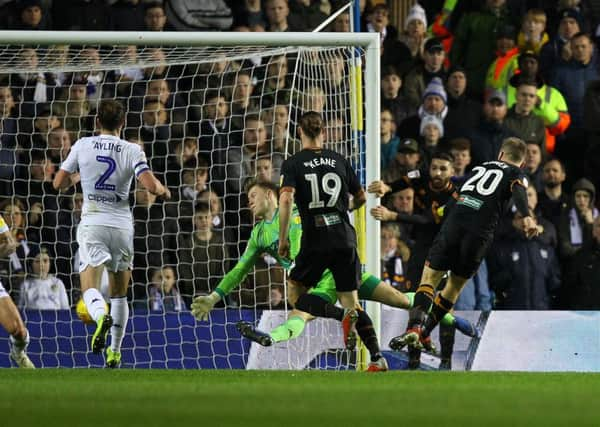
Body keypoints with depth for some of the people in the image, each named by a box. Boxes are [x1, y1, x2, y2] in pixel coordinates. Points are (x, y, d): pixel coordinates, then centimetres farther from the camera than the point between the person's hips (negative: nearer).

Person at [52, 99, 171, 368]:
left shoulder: (83, 146, 0)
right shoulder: (132, 151, -4)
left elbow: (58, 183, 4)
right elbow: (151, 186, -14)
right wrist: (164, 190, 9)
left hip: (92, 224, -1)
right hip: (122, 225, 1)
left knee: (90, 288, -10)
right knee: (120, 293, 17)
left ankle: (101, 315, -44)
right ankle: (114, 352, 20)